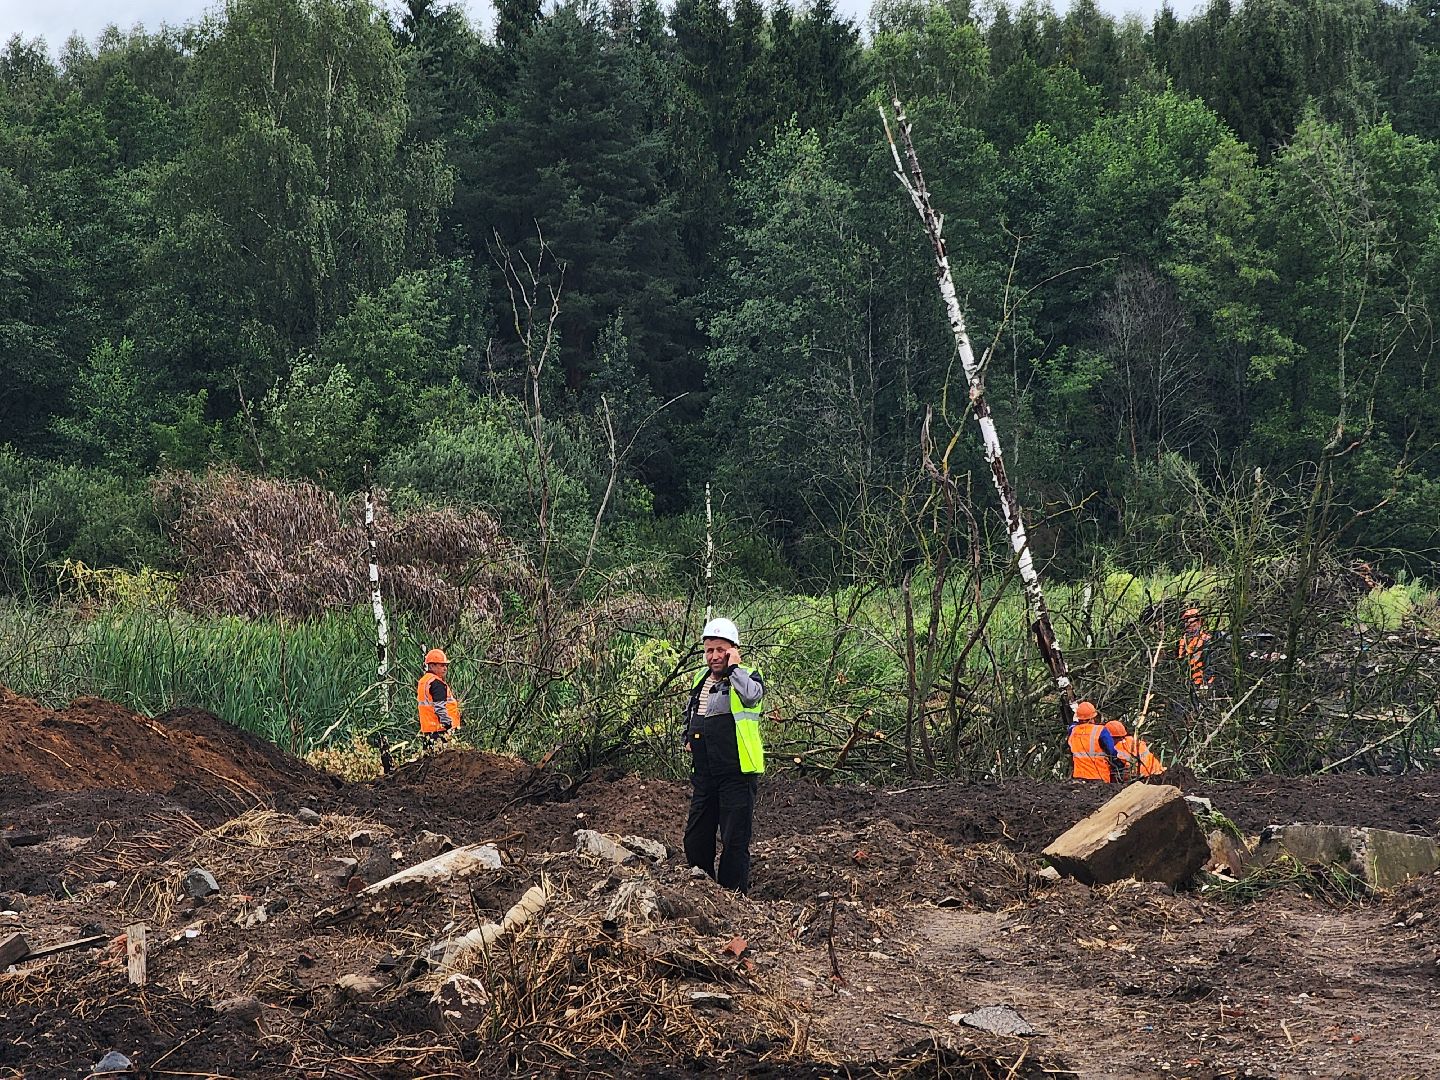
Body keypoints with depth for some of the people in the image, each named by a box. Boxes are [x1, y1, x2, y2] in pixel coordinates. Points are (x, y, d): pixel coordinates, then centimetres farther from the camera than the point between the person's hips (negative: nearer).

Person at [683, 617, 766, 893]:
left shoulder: (747, 678, -6)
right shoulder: (702, 680, 15)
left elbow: (751, 696, -33)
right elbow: (690, 713, 35)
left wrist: (733, 667, -20)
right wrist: (688, 737, 18)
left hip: (737, 774, -7)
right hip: (704, 775, 7)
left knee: (734, 843, -5)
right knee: (695, 840, 11)